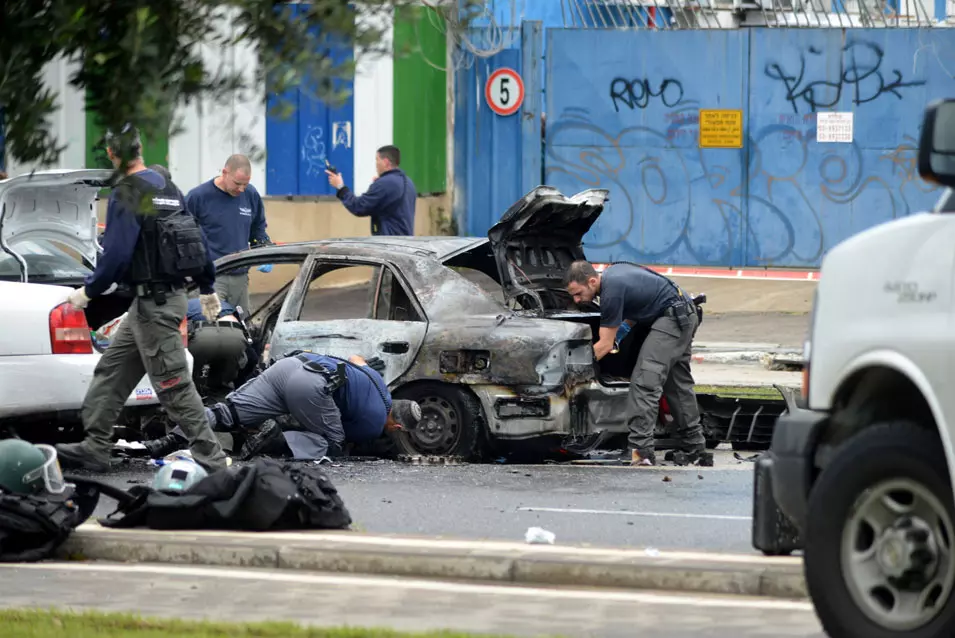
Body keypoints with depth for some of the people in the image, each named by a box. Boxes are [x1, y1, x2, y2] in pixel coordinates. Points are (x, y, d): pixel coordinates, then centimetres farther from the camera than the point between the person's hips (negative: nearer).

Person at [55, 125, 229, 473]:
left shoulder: (126, 195, -15)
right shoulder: (168, 189, 12)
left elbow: (117, 253, -20)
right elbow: (198, 238, 17)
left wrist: (89, 291, -8)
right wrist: (208, 287, 27)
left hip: (153, 303, -10)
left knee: (173, 385, -7)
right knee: (111, 371, 15)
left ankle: (211, 459, -7)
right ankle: (94, 448, 18)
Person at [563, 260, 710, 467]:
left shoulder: (612, 291, -21)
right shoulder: (612, 272, 7)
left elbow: (605, 345, -16)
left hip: (674, 316, -11)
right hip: (687, 314, 11)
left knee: (645, 381, -18)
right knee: (678, 383, 19)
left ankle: (641, 451, -27)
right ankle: (695, 449, 27)